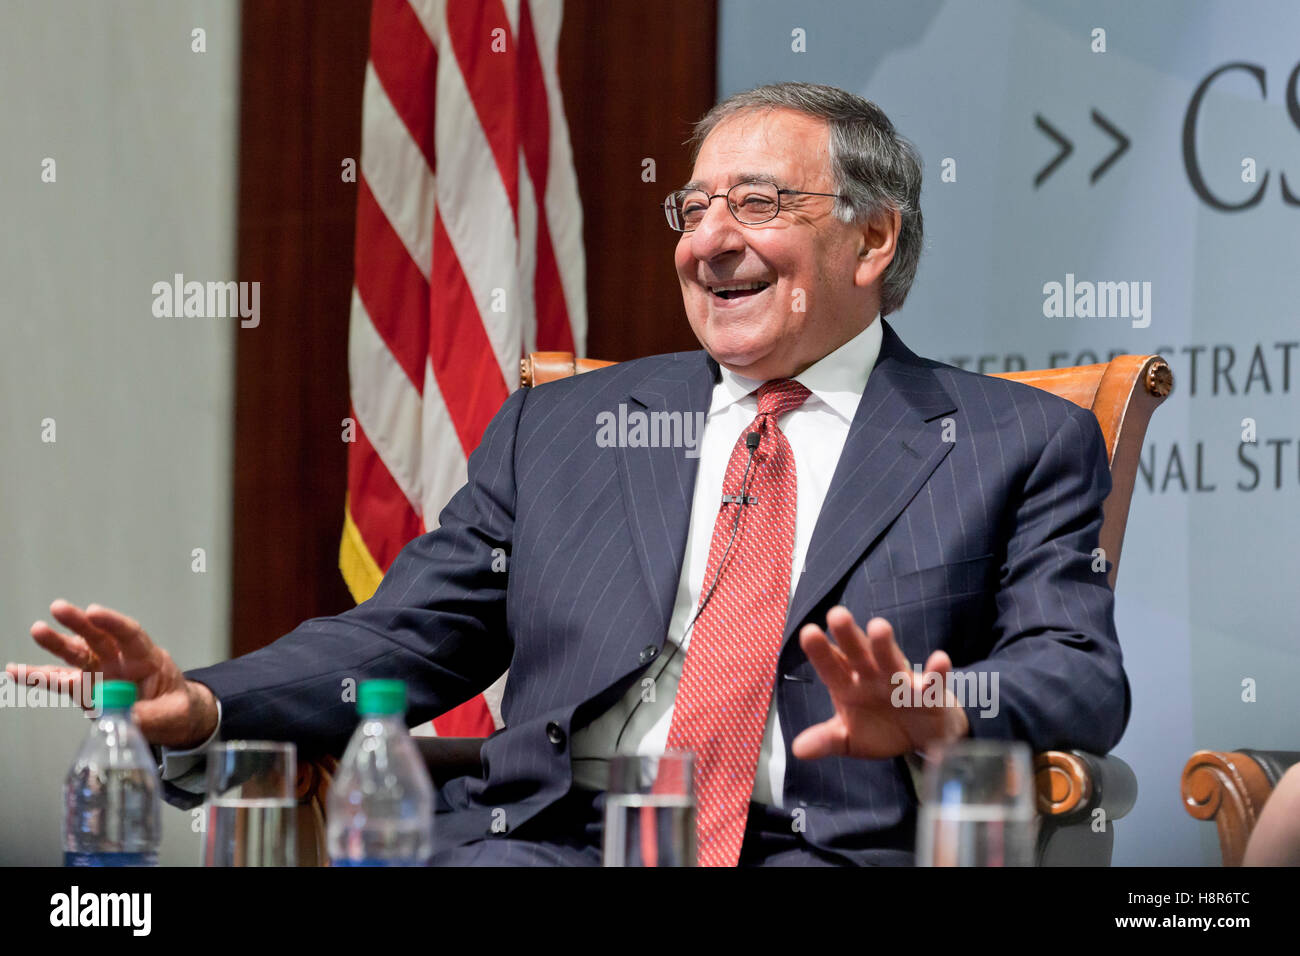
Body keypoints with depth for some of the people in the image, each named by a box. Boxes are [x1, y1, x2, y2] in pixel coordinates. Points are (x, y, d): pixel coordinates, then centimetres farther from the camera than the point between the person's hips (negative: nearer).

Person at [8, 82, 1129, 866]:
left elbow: (1085, 682, 1)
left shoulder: (1025, 447, 14)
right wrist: (200, 705, -3)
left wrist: (941, 715, -23)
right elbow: (403, 638, 18)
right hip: (555, 837, 3)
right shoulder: (562, 428, 23)